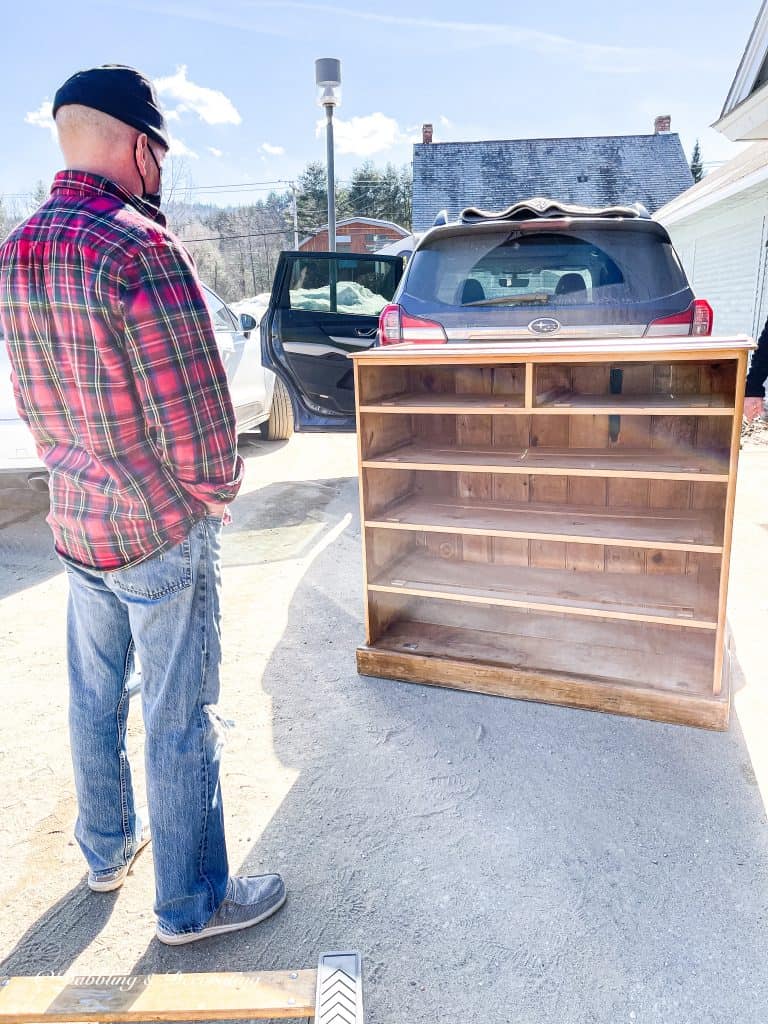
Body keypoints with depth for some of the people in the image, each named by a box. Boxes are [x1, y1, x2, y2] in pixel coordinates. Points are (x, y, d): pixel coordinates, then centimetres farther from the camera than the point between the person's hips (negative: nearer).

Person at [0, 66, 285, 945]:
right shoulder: (140, 249, -21)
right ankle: (191, 903, 28)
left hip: (73, 520, 8)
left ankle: (106, 849, 46)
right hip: (162, 530, -8)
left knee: (95, 698, 22)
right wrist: (217, 492, -5)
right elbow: (197, 424, -23)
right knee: (179, 721, 8)